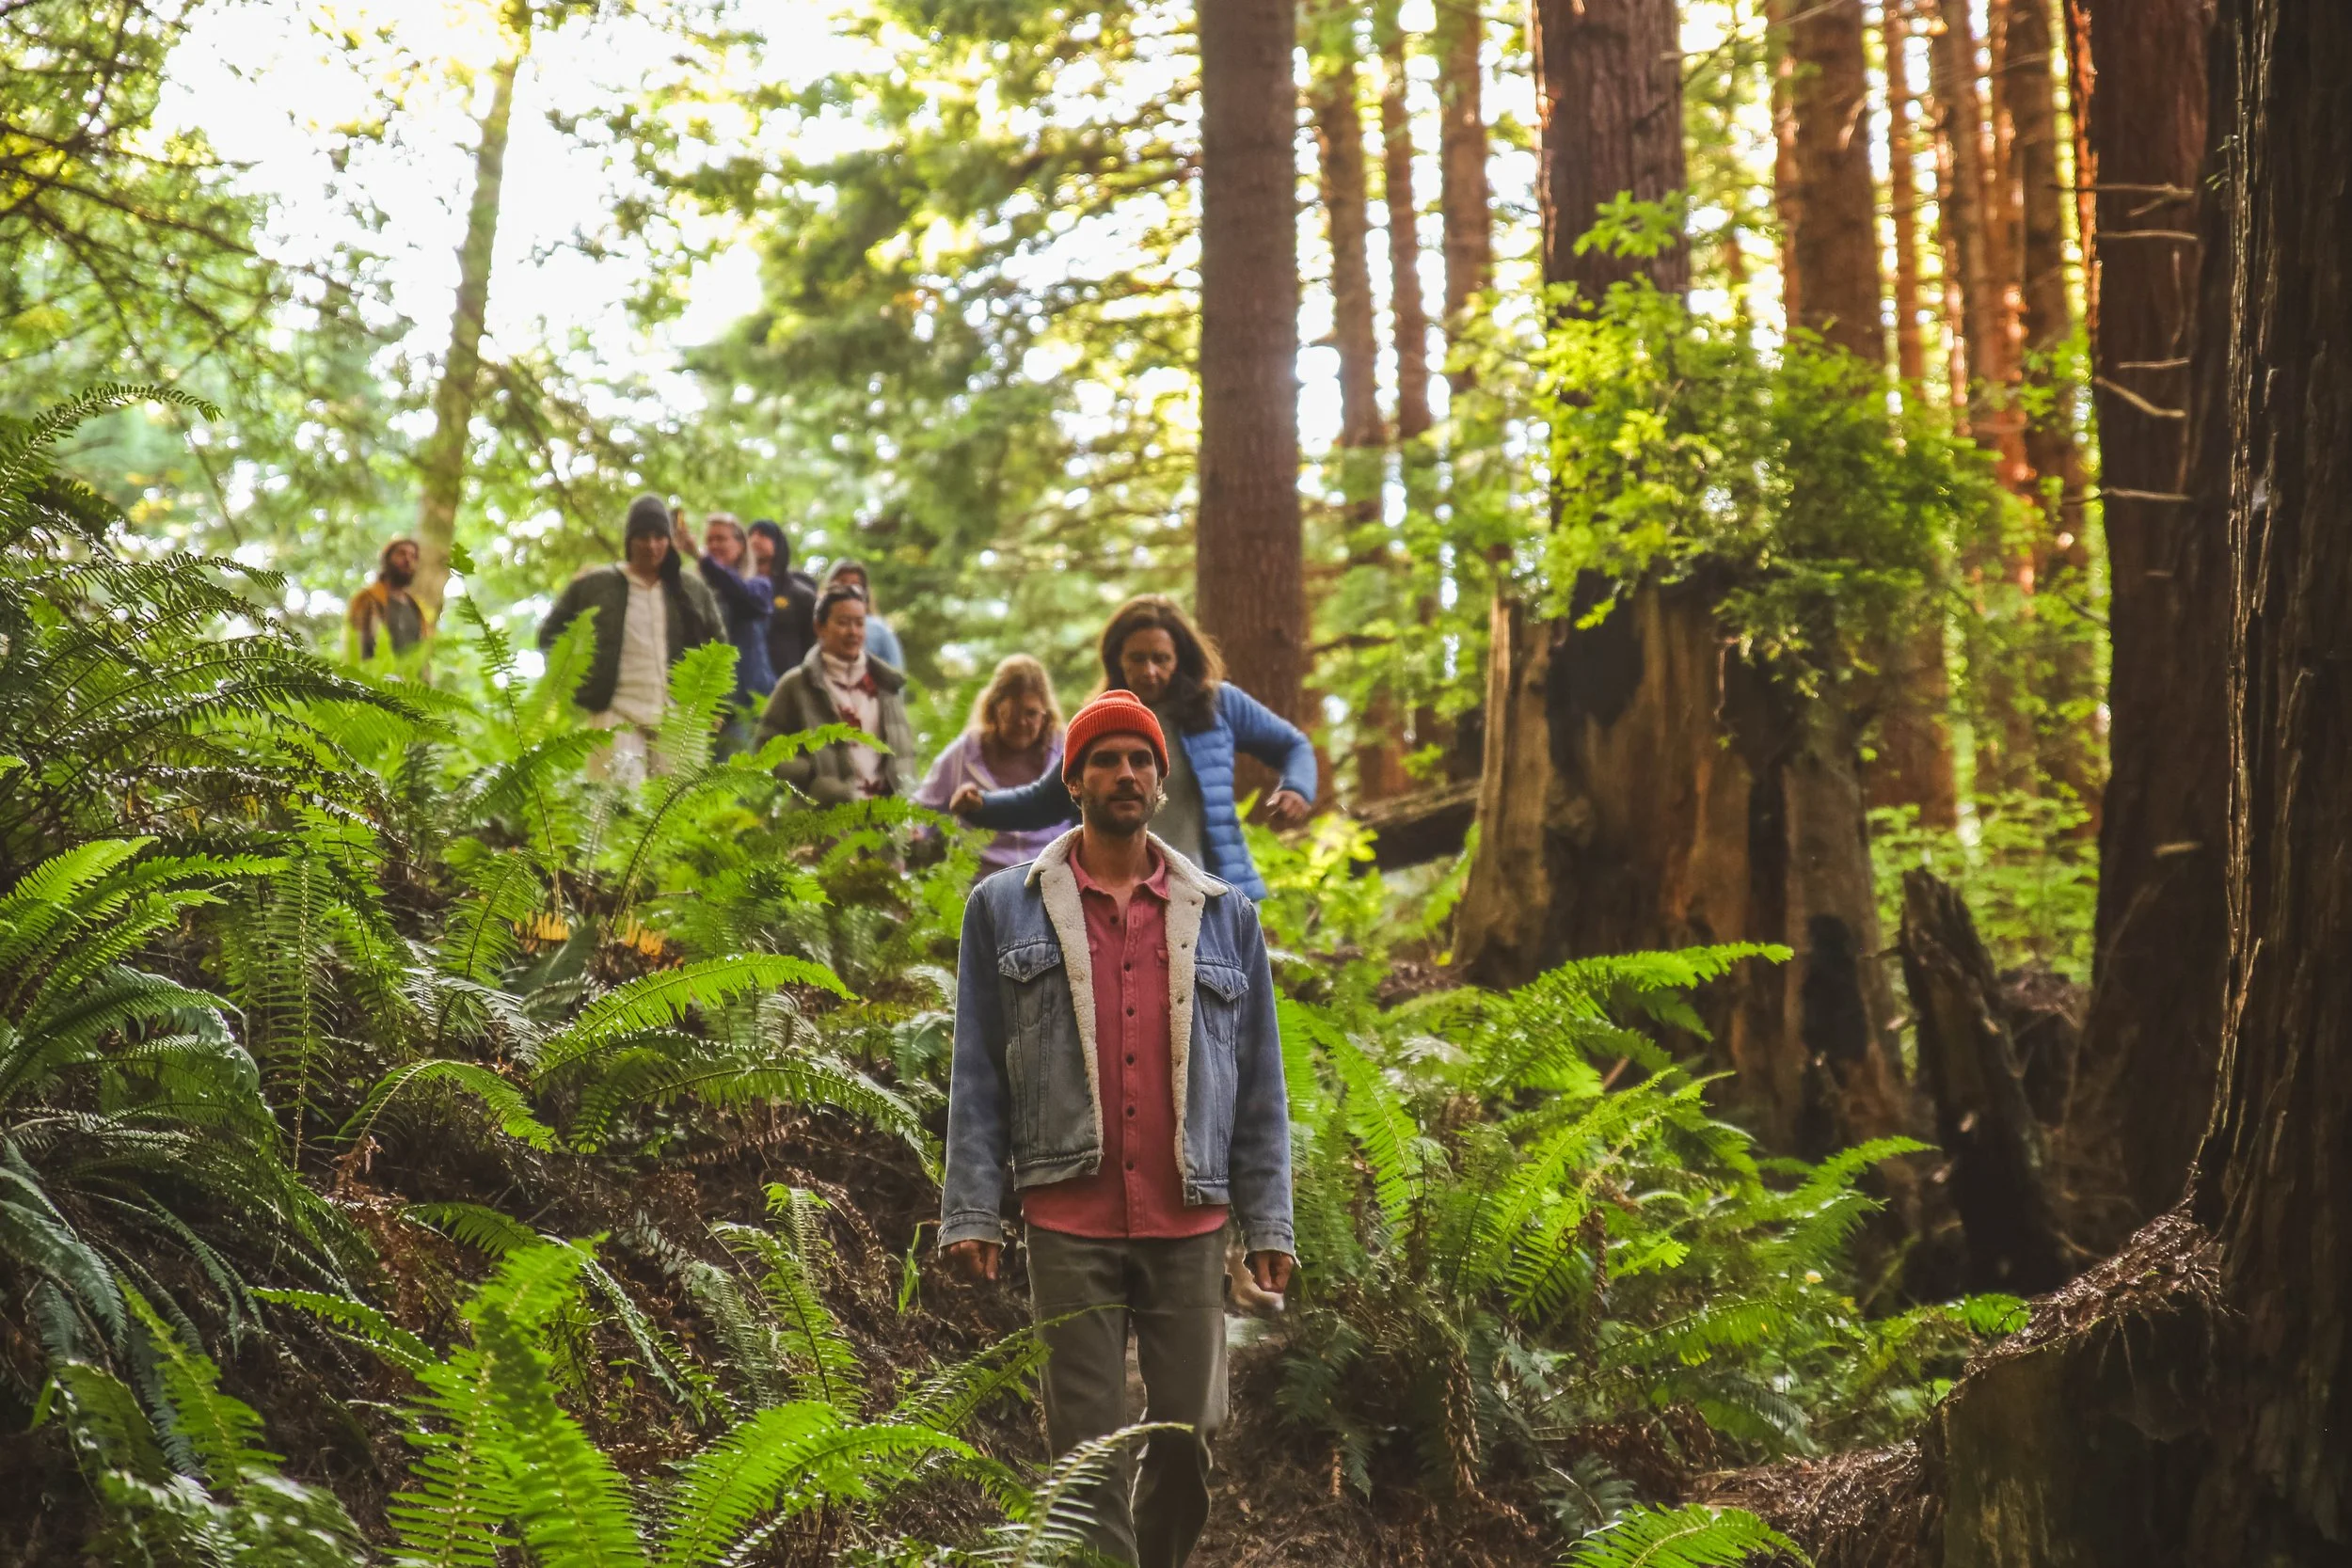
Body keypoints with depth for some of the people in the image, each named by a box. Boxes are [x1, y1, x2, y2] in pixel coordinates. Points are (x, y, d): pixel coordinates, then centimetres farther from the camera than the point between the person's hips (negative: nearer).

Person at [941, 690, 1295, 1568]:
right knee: (1088, 1453, -1)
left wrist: (1269, 1225, 4)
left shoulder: (1224, 915, 12)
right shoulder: (1004, 909, 8)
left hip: (1190, 1226, 2)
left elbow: (1259, 1083, 10)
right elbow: (977, 1079, 5)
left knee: (1189, 1438, 3)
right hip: (1069, 1226, -1)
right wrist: (971, 1214, -4)